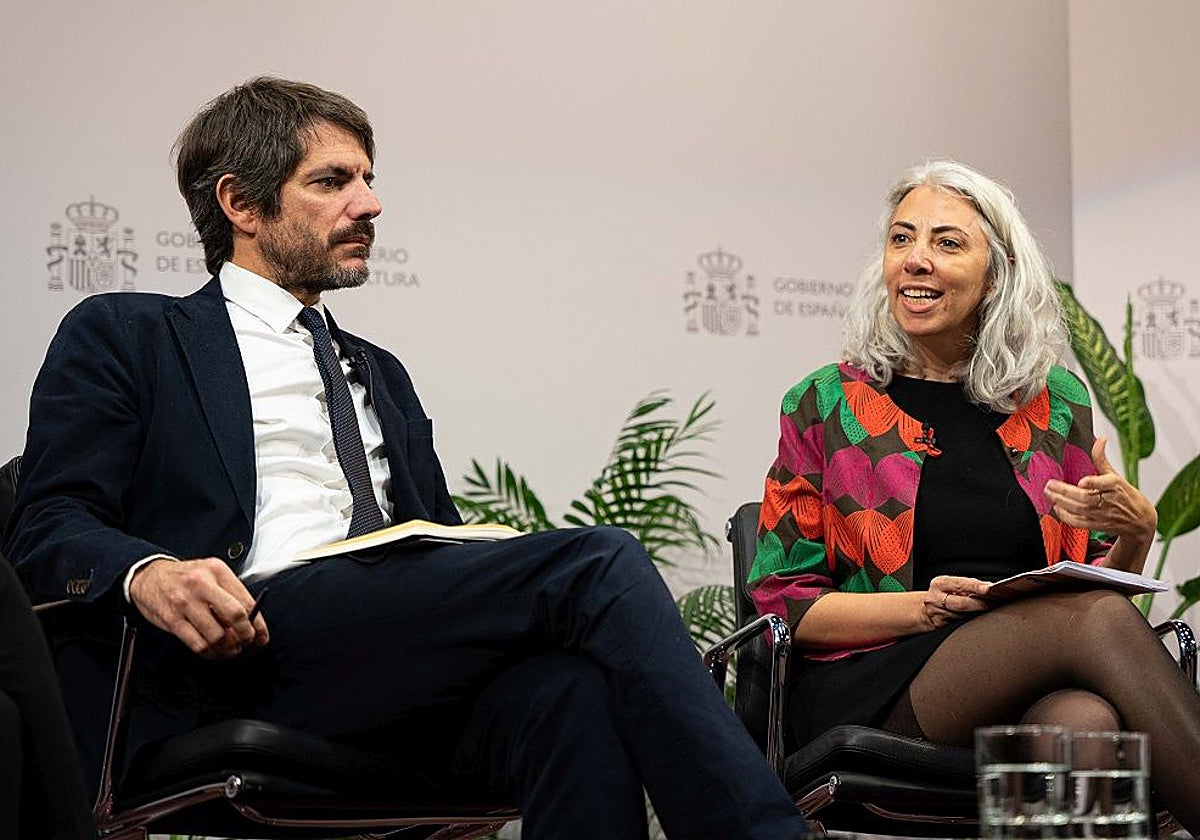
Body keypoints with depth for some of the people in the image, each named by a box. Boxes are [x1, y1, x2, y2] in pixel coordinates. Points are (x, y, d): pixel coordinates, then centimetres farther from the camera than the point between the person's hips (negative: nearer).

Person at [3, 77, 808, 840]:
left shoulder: (380, 374, 35)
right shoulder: (123, 336, 17)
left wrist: (505, 577, 3)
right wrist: (146, 572, -20)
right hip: (256, 644, -5)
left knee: (570, 689, -35)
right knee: (597, 561, -27)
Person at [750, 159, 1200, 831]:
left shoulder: (1057, 403, 18)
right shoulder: (825, 406, 10)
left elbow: (1098, 581, 22)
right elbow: (784, 602, 6)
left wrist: (1136, 532, -1)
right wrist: (921, 607, -11)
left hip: (1033, 698, 3)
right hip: (874, 692, -3)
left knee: (1087, 719, -38)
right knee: (1099, 619, -31)